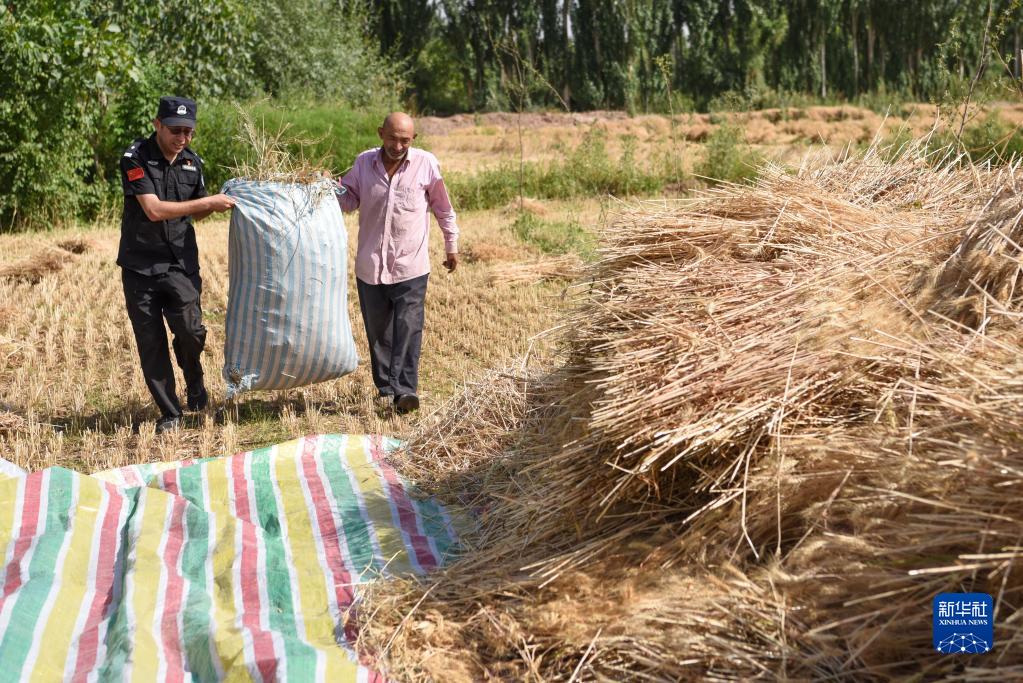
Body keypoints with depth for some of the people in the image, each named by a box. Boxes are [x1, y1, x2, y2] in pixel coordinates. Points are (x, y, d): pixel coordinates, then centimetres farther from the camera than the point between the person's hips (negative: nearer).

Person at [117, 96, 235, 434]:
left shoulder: (192, 162, 6)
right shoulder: (135, 158, -10)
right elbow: (154, 209, -21)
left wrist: (221, 201, -2)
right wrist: (208, 202, -18)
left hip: (181, 263, 3)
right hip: (140, 265, -2)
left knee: (190, 330, -14)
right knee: (150, 342, 1)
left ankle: (194, 380, 17)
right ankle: (169, 413, 13)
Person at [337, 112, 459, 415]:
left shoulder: (426, 164, -5)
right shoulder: (364, 162, 1)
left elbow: (442, 206, 7)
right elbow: (350, 199, 13)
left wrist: (452, 245, 14)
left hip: (410, 267, -3)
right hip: (370, 266, 3)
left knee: (408, 329, -11)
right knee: (377, 331, 11)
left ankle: (405, 390, -12)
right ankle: (385, 388, 22)